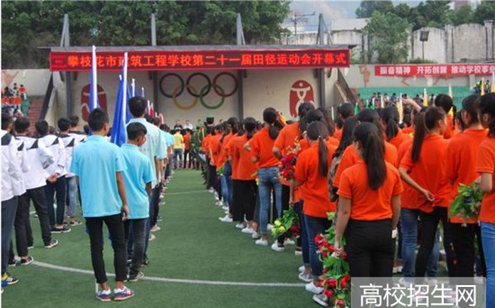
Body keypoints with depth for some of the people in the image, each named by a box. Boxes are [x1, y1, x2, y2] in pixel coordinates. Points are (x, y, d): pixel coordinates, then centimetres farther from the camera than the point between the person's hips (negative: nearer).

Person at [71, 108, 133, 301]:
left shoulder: (79, 151, -4)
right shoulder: (113, 149, -10)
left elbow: (78, 181, 3)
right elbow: (119, 180, -7)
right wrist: (125, 203, 4)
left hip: (90, 207, 2)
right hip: (112, 206, -2)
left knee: (96, 248, 9)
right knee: (119, 246, 11)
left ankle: (104, 289, 12)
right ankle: (120, 288, 11)